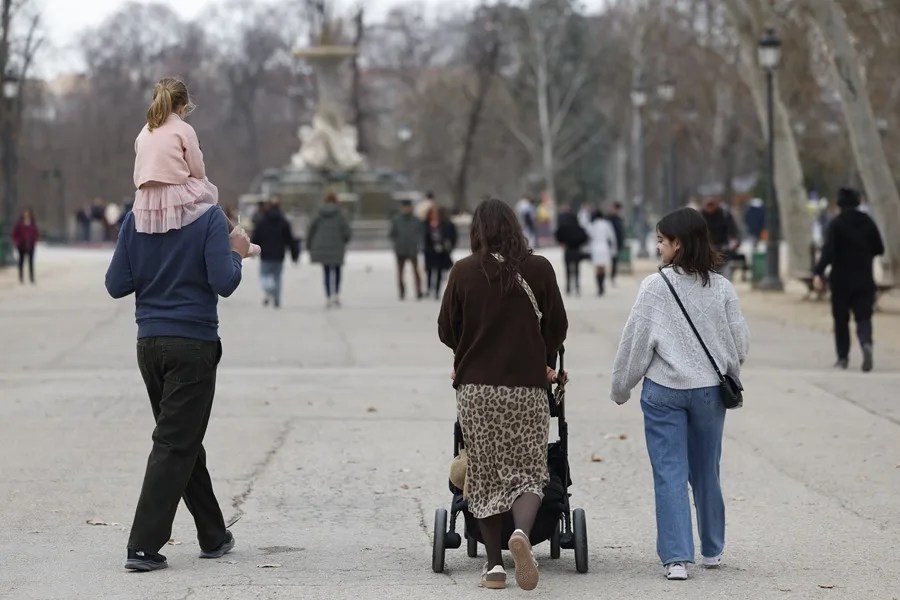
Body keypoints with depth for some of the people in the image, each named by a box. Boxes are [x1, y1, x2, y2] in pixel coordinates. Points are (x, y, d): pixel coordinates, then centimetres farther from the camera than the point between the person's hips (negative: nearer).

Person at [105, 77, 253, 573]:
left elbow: (116, 285, 3)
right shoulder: (207, 216, -11)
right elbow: (224, 283, -16)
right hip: (194, 343, -5)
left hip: (149, 342, 5)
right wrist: (237, 252, 2)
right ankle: (144, 546, -5)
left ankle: (214, 536, 26)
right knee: (175, 445, -1)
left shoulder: (137, 218, 1)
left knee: (184, 441, 16)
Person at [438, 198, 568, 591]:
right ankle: (522, 533, -27)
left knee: (484, 474, 10)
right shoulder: (538, 269, -1)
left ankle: (494, 565, 9)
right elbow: (557, 327, 6)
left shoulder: (464, 271, -2)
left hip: (476, 387, 1)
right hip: (527, 386, 0)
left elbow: (446, 330, 4)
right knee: (528, 471, 2)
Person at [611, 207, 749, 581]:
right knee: (706, 473, 17)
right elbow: (739, 341, 3)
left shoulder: (656, 287, -11)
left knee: (670, 474, 0)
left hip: (663, 391, -3)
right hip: (709, 390, 3)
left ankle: (677, 557, -6)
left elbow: (636, 341, -7)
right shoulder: (721, 288, -1)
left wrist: (621, 386, 5)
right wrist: (727, 376, 22)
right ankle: (712, 550, 29)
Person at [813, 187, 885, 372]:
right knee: (863, 316, 0)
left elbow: (828, 250, -19)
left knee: (841, 319, 10)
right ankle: (866, 343, -29)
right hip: (864, 279, 2)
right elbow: (879, 249, 8)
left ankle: (843, 357, 13)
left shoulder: (837, 223, -9)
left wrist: (818, 273, -23)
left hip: (841, 280, -2)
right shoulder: (868, 222, 3)